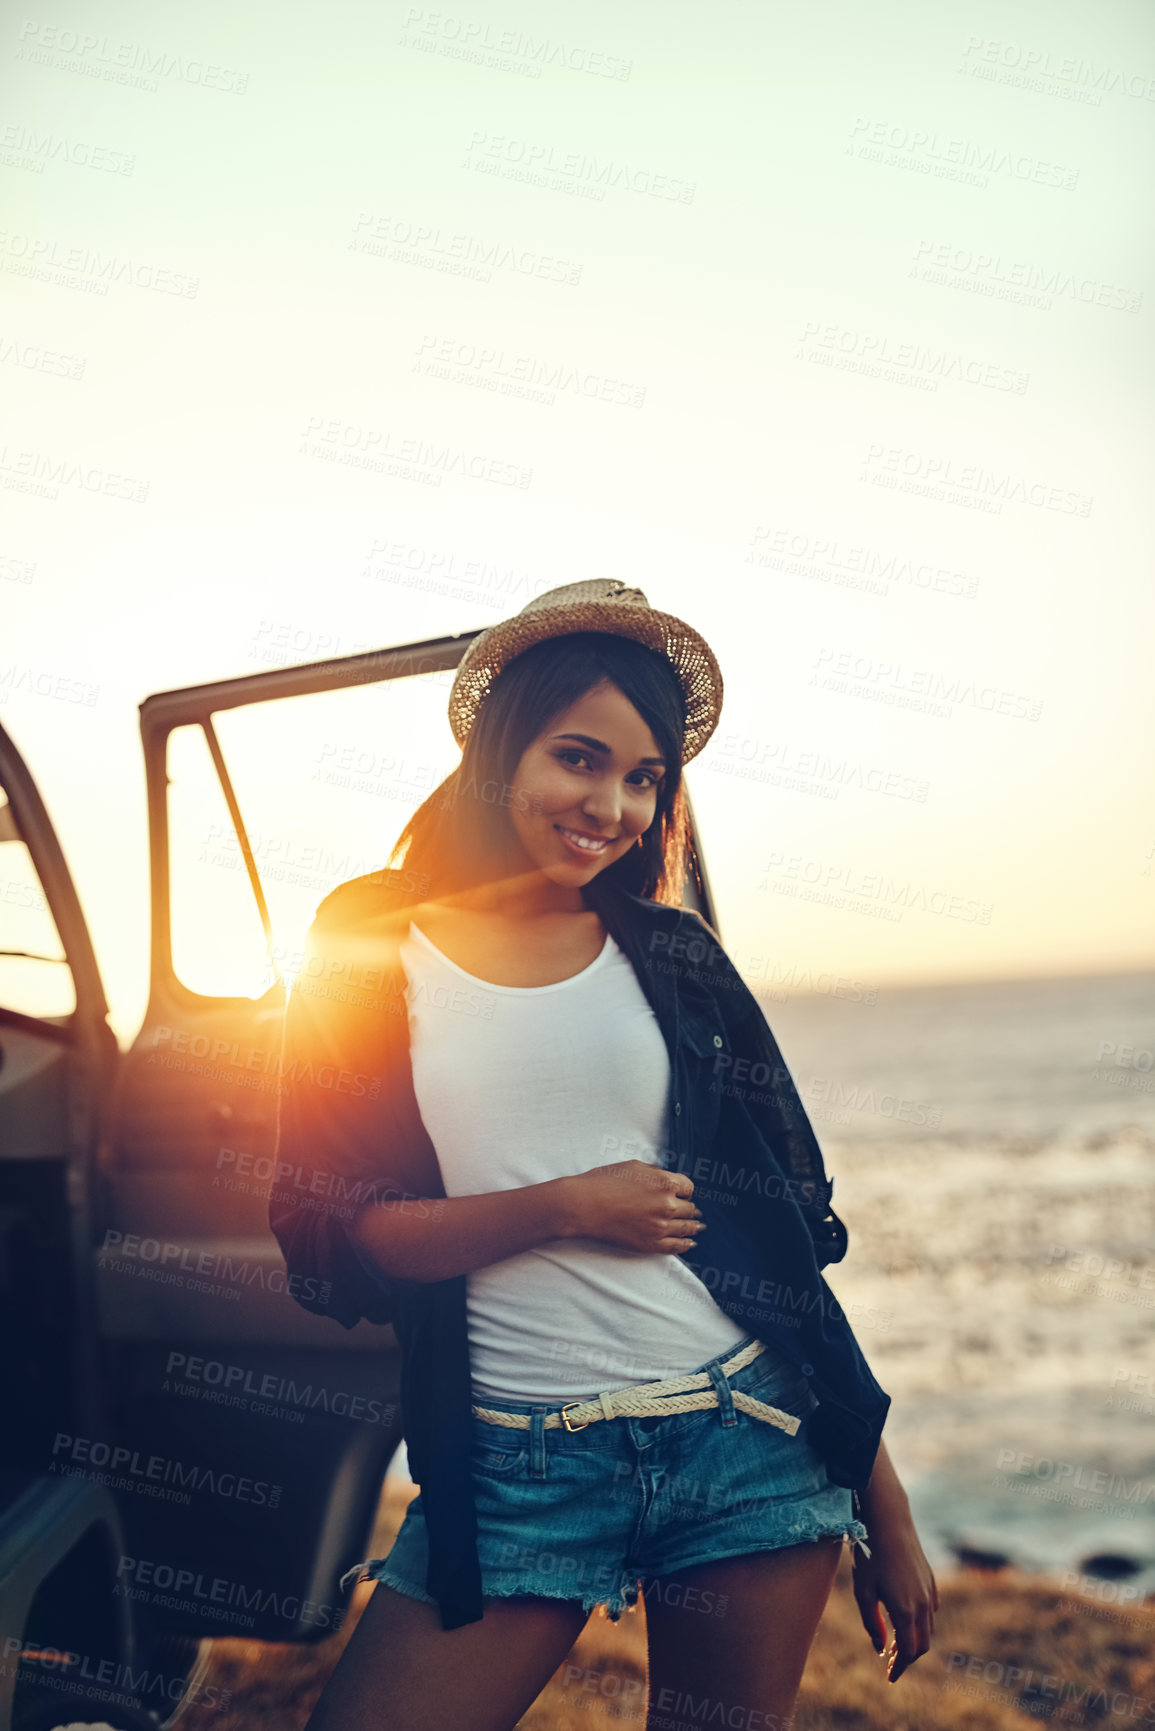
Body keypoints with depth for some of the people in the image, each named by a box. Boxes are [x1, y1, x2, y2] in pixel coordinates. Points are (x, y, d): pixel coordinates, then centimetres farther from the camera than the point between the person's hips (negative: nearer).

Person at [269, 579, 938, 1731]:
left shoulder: (671, 955, 6)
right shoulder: (369, 949, 1)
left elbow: (789, 1232, 7)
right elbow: (327, 1236, -4)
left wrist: (884, 1508, 6)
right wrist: (569, 1207, -14)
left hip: (747, 1440, 2)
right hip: (513, 1468, -1)